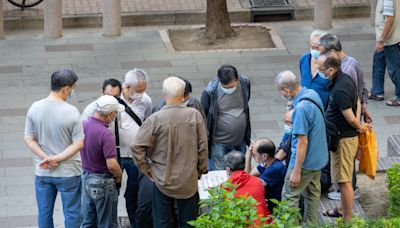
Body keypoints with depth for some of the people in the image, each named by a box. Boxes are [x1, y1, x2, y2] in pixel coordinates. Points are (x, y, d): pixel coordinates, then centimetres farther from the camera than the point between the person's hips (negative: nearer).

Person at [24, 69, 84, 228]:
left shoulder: (35, 108, -6)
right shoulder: (71, 112, -17)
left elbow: (29, 140, -3)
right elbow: (79, 144, -16)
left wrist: (46, 158, -8)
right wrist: (56, 159, -13)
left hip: (42, 172, 4)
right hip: (68, 173, -4)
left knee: (44, 214, 15)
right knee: (72, 215, 8)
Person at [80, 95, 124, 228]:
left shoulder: (83, 125, -3)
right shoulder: (105, 133, -26)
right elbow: (112, 165, -27)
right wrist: (119, 176, -8)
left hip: (85, 178, 7)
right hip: (102, 182, -7)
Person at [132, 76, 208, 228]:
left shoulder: (155, 120, -17)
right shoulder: (195, 116, -12)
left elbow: (137, 147, -15)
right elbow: (203, 147, -5)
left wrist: (146, 170, -1)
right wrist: (201, 170, 10)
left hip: (163, 180, -1)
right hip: (189, 181, 1)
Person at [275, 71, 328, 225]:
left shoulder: (301, 108, -29)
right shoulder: (313, 94, -2)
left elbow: (302, 142, -26)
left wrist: (296, 171, -22)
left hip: (305, 160, -9)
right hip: (318, 158, 9)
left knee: (289, 195, 2)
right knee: (313, 192, 19)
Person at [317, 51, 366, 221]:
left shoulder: (339, 90, -27)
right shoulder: (346, 79, 4)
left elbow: (351, 118, -23)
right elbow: (357, 103, 14)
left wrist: (359, 128, -3)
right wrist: (359, 126, 4)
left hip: (343, 139, -10)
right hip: (349, 136, 10)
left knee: (344, 181, -1)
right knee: (344, 178, 23)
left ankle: (347, 219, 7)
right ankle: (345, 210, 37)